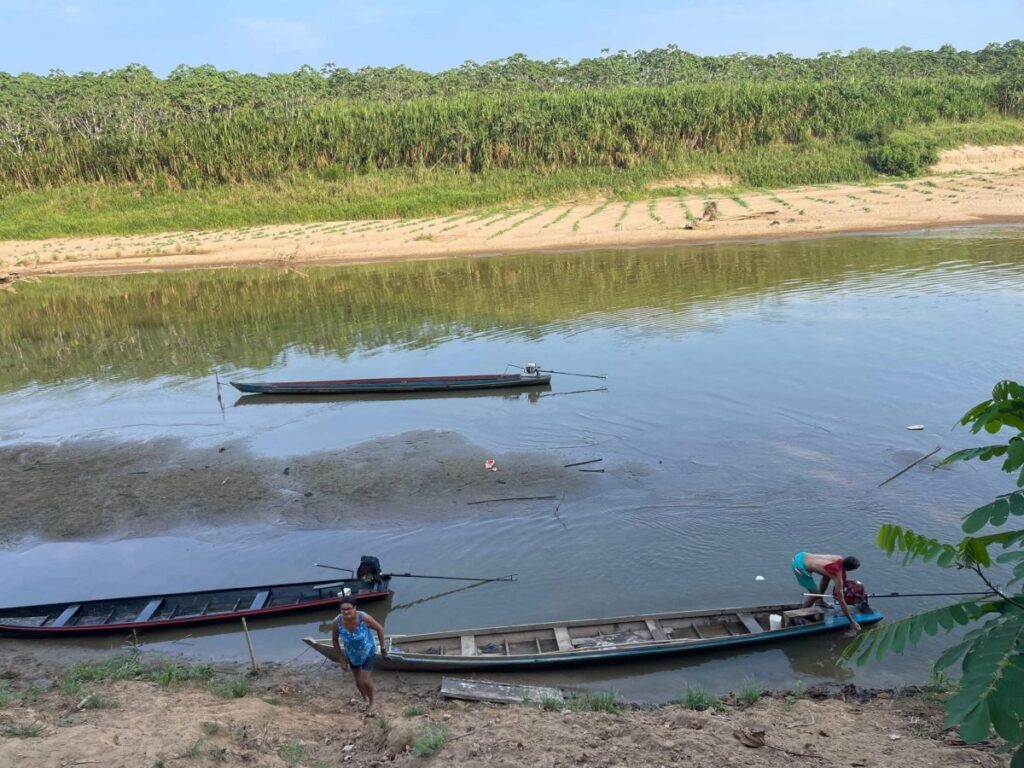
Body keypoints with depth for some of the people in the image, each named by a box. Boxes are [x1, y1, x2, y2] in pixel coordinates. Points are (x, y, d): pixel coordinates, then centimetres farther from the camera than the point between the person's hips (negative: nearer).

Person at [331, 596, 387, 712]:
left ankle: (371, 702, 31)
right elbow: (335, 640, -11)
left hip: (368, 652, -3)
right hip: (351, 655, 3)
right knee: (358, 680, 20)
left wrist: (383, 647, -6)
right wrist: (341, 659, -6)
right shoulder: (337, 622, -30)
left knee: (365, 680, -1)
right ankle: (365, 699, 51)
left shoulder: (364, 618, -36)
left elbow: (379, 628, -18)